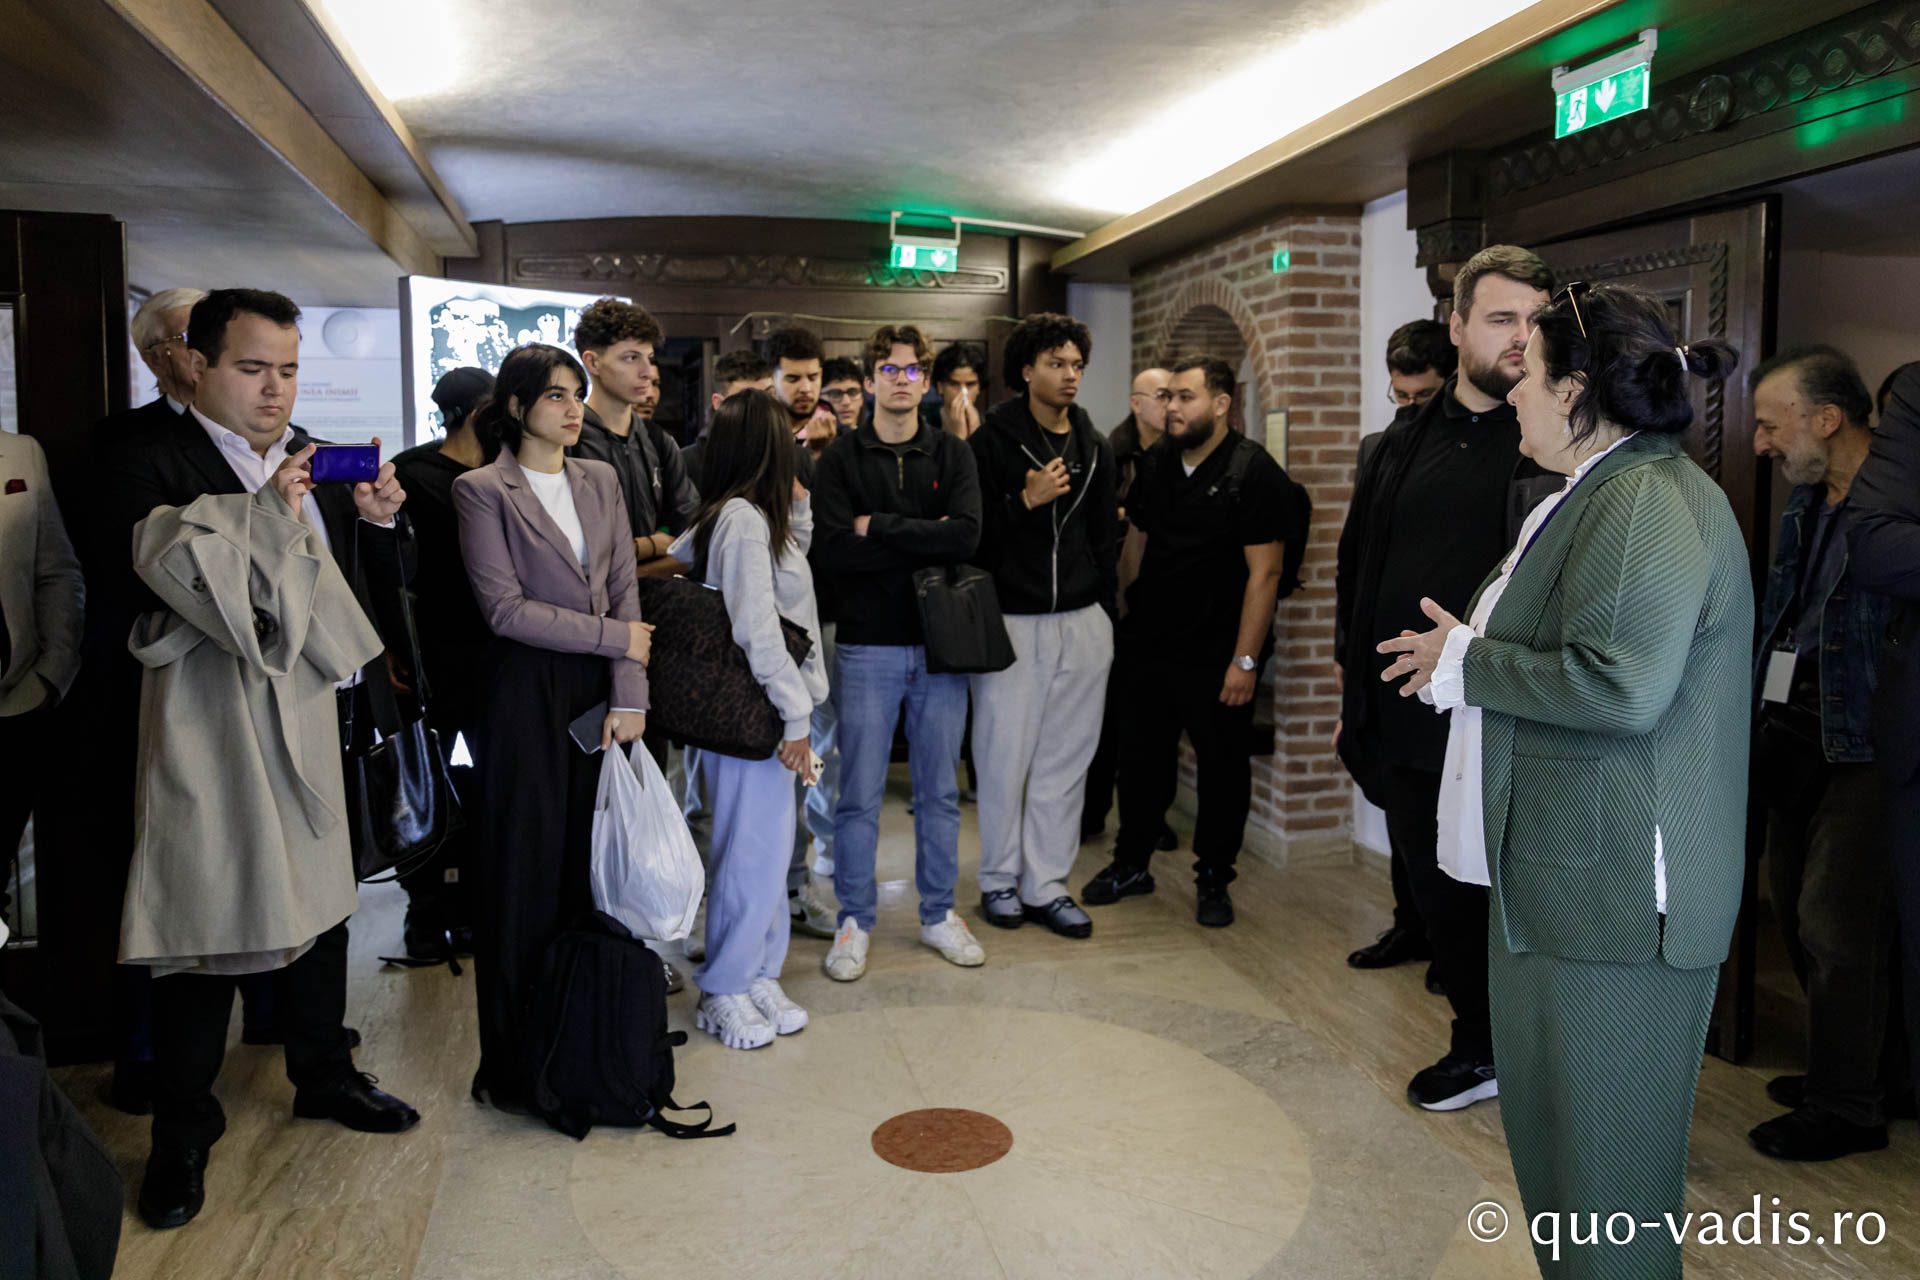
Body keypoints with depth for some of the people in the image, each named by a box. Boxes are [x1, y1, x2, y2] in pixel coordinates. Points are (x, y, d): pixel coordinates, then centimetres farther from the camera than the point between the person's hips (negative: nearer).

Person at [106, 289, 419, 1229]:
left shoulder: (319, 462, 12)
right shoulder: (151, 462, -6)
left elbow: (382, 587, 10)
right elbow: (153, 594, -20)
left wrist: (382, 518, -9)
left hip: (320, 725, 6)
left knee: (319, 904, 17)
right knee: (204, 928, 3)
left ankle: (324, 1074, 36)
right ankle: (182, 1134, 19)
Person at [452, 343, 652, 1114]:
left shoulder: (600, 481, 11)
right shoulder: (481, 491, -3)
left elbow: (625, 589, 6)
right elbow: (505, 607, -11)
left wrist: (628, 694, -3)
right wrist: (614, 637, -11)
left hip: (600, 693, 4)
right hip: (528, 695, -4)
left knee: (593, 866, 7)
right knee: (525, 875, 2)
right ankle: (513, 1064, 14)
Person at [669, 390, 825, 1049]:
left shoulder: (753, 517, 11)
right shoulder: (743, 518, -17)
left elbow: (793, 568, 26)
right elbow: (756, 628, -20)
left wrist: (798, 505, 13)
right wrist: (796, 715, -18)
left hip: (766, 710, 10)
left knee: (767, 846, 15)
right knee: (751, 850, -1)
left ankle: (757, 975, 26)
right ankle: (722, 992, 13)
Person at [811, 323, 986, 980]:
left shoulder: (952, 455, 6)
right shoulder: (840, 460, 1)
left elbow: (966, 535, -12)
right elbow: (831, 551, -13)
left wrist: (878, 526, -12)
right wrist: (922, 541, -13)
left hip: (940, 641, 2)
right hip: (868, 646, -2)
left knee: (940, 790, 11)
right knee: (859, 794, 4)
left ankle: (939, 913, 26)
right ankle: (854, 921, 19)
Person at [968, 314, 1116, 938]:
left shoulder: (1094, 447, 14)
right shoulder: (992, 441, -3)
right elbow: (973, 531, -6)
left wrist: (1106, 612, 15)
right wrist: (1026, 501, -18)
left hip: (1081, 624, 5)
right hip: (1013, 622, -4)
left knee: (1065, 760, 7)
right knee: (1006, 757, 0)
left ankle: (1046, 885, 17)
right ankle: (1000, 880, 17)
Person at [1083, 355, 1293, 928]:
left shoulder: (1254, 471, -11)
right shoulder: (1157, 462, 7)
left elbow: (1264, 571, -14)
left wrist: (1245, 660, -17)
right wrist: (1125, 612, 12)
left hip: (1217, 652, -5)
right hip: (1150, 644, 5)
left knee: (1222, 764, 6)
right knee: (1141, 756, 13)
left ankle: (1214, 880, 22)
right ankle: (1132, 863, 30)